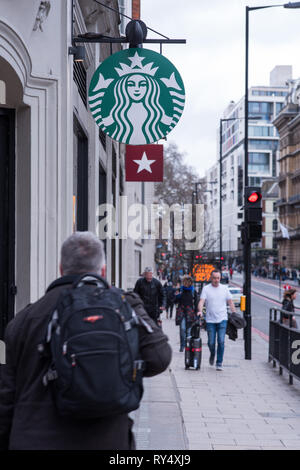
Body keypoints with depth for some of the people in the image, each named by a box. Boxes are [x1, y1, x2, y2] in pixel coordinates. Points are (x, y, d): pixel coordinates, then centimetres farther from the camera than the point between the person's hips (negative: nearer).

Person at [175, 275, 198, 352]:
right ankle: (182, 346, -2)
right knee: (182, 328, -12)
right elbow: (176, 301, 13)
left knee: (188, 330, -1)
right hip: (181, 312, 0)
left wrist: (196, 313, 1)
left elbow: (196, 303, 8)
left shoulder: (193, 291, 5)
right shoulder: (180, 290, 8)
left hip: (190, 312, 0)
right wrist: (177, 296, -8)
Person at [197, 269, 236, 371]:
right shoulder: (206, 288, 1)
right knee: (211, 342, 3)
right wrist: (200, 311, -26)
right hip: (210, 320, -1)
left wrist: (235, 314, 5)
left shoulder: (224, 288, 8)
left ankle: (219, 363, 0)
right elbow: (202, 301, -8)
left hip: (222, 320, 1)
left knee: (221, 341, -8)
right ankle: (212, 355, 35)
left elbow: (230, 302, 13)